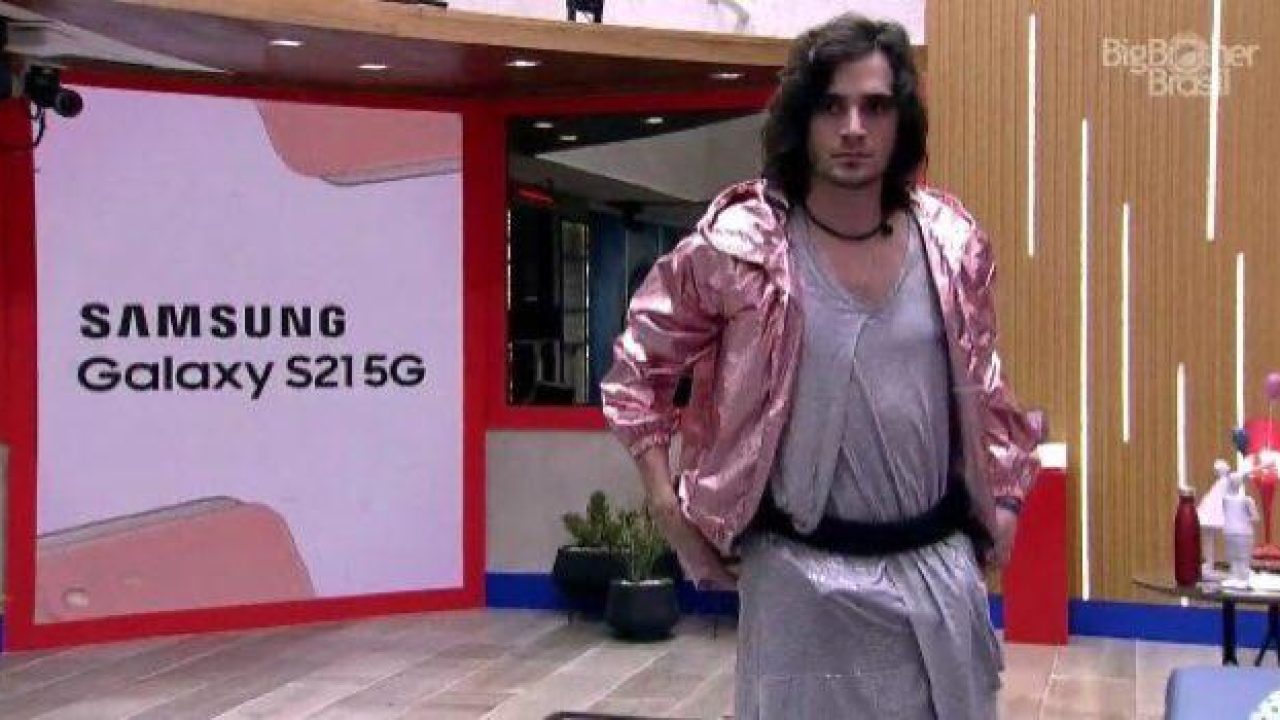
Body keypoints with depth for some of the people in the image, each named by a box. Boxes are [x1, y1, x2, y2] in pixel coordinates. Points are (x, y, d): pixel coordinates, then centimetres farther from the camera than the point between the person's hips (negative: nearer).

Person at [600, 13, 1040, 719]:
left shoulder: (952, 242, 0)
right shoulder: (741, 244, -11)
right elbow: (637, 365, -1)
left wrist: (1002, 497, 13)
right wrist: (669, 509, -5)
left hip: (939, 570, 4)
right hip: (801, 578, -3)